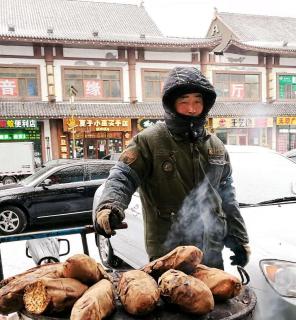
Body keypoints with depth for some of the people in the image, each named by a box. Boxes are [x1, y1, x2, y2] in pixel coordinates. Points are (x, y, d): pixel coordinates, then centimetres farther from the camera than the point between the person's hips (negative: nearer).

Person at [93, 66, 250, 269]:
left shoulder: (216, 146, 10)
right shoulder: (149, 141, -8)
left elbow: (227, 198, 16)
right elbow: (122, 178, -13)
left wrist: (239, 239, 15)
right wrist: (108, 207, -34)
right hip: (167, 254, -5)